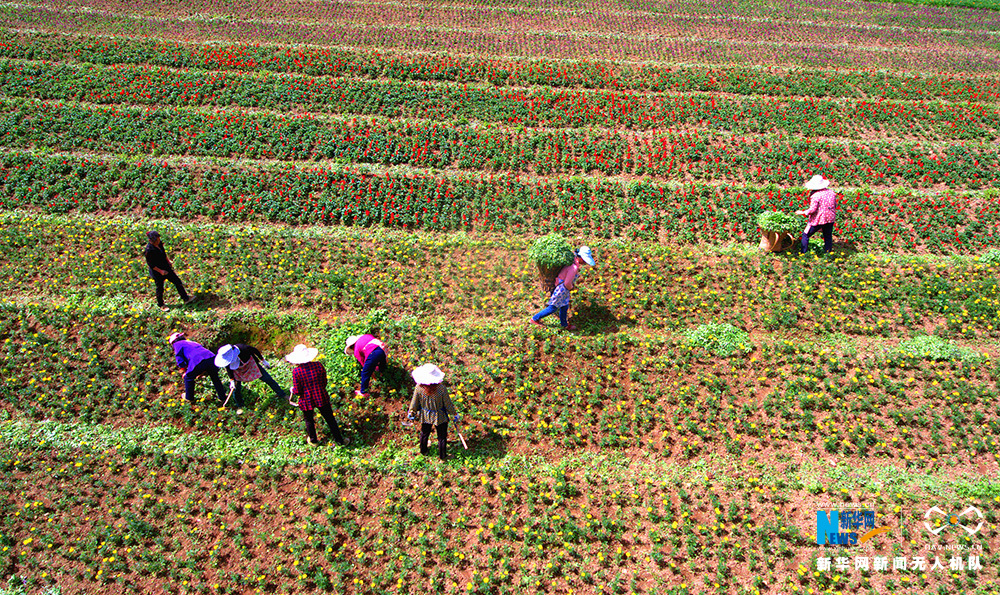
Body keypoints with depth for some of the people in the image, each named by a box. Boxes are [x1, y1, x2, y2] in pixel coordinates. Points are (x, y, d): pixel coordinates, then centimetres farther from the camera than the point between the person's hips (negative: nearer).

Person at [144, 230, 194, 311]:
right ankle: (161, 305, 37)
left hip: (165, 267, 7)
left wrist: (168, 261, 10)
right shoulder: (149, 250, -30)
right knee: (160, 289, 13)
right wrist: (160, 271, -21)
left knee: (177, 281, 9)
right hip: (156, 272, -7)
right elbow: (150, 264, -21)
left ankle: (186, 299, 21)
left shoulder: (159, 243, -9)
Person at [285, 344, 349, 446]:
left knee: (309, 421, 24)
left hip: (306, 401, -1)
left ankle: (313, 440, 44)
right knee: (330, 419, 15)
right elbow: (324, 383, -2)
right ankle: (340, 440, 26)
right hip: (321, 398, 1)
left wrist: (293, 390, 8)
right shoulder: (318, 365, -13)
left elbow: (297, 392, -14)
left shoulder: (296, 371, -20)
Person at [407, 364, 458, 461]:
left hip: (425, 416, 3)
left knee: (424, 433, 29)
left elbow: (414, 402, -8)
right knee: (442, 437, 20)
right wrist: (454, 414, 1)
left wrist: (411, 412, 13)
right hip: (439, 417, -3)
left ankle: (423, 450, 53)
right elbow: (448, 404, -18)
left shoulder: (419, 388, -25)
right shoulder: (441, 388, -31)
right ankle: (442, 456, 36)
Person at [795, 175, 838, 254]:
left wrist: (802, 212, -7)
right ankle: (828, 253, 19)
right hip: (830, 218, 6)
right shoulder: (831, 192, 4)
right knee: (828, 236, 16)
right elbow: (835, 206, 13)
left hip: (818, 220, -6)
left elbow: (812, 210, -19)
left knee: (805, 235, 6)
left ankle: (804, 253, 4)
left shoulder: (815, 195, -16)